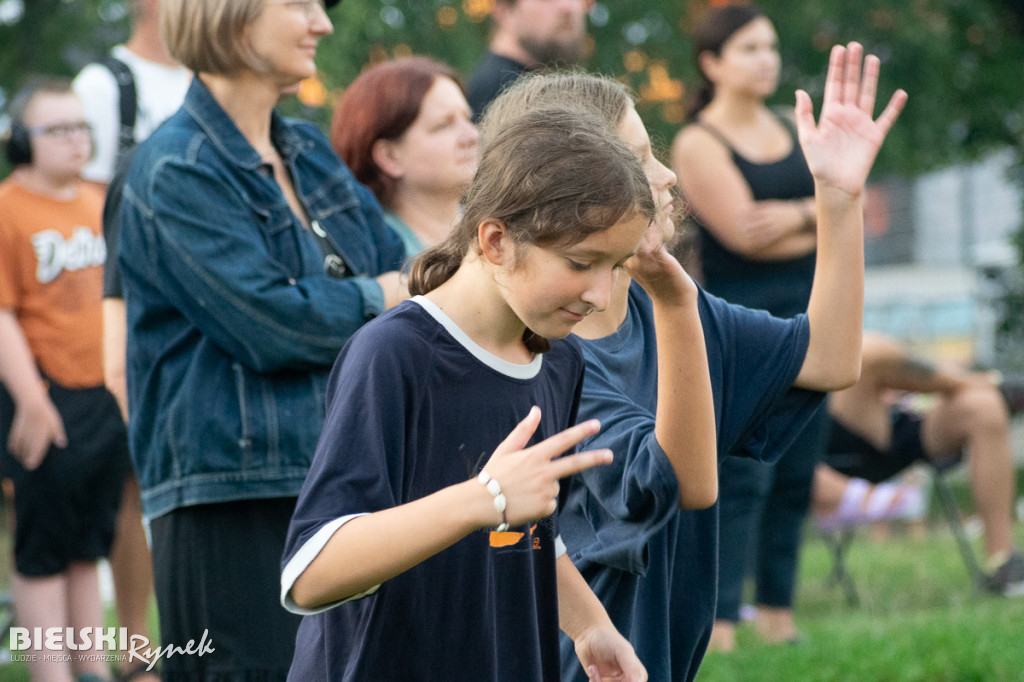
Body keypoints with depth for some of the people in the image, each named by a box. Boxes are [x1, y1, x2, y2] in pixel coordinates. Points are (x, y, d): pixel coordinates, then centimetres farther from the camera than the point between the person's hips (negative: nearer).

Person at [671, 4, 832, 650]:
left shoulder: (793, 133, 16)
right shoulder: (699, 144, -6)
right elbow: (744, 233, -16)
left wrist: (794, 216, -11)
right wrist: (820, 223, -7)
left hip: (807, 315, 7)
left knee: (795, 479, 7)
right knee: (743, 480, -13)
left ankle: (779, 621, 15)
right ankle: (719, 633, -13)